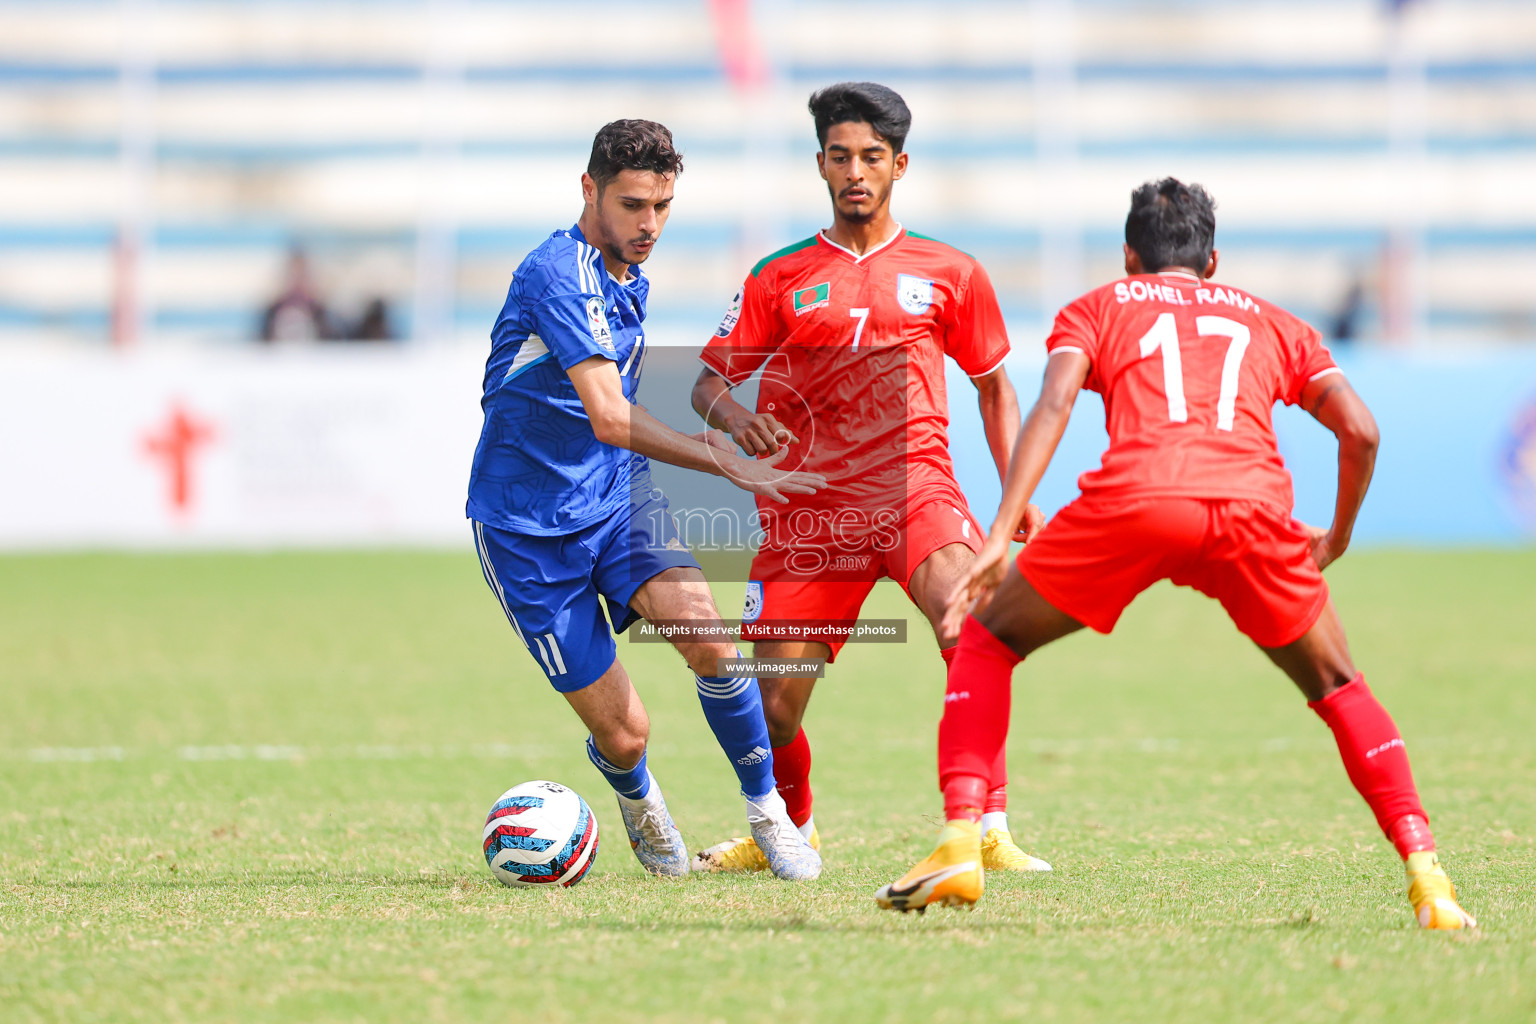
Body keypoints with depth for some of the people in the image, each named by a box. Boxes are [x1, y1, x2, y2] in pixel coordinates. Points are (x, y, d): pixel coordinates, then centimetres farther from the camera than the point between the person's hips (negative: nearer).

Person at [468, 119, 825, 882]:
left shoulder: (629, 278, 7)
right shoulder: (561, 275, -23)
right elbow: (610, 419, -34)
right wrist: (731, 467, -36)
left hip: (617, 495, 6)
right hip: (529, 526, -6)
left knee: (706, 636, -22)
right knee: (623, 733, -6)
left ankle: (768, 812, -5)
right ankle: (635, 796, 31)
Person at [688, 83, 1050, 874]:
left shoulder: (950, 273, 9)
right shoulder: (780, 278, 8)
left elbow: (994, 388, 18)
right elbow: (708, 383, 9)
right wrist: (737, 419, -15)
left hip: (915, 488, -1)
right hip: (807, 504, 1)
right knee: (775, 706, -1)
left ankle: (989, 830, -28)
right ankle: (791, 828, 32)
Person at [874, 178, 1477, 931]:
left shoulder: (1098, 307, 28)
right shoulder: (1270, 323, 33)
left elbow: (1052, 405, 8)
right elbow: (1359, 429, 19)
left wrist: (1000, 536, 0)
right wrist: (1337, 539, 36)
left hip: (1134, 500, -2)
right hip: (1253, 504, 2)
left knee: (987, 640, 20)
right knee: (1337, 687, 22)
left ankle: (959, 844, 4)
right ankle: (1426, 875, 5)